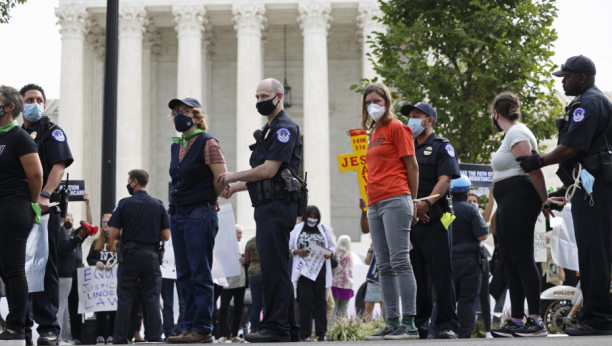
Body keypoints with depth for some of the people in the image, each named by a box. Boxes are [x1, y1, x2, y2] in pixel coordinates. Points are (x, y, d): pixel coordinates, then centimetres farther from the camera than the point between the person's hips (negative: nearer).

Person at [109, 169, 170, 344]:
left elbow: (114, 234, -6)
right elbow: (166, 236, 1)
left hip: (129, 255, -2)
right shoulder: (158, 205, 3)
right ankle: (155, 339, 0)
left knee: (124, 300, 3)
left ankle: (120, 339, 3)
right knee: (152, 299, 3)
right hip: (151, 256, 2)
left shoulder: (124, 204, -4)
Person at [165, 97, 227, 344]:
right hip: (177, 215, 8)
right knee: (184, 276, 9)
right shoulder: (176, 145, 16)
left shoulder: (207, 143, -8)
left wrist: (206, 199, 1)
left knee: (200, 275, -7)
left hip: (199, 215, -8)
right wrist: (176, 204, 14)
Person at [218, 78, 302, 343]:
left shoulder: (285, 128, -9)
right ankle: (288, 329, 15)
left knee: (273, 267, -12)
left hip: (277, 206, -10)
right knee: (277, 268, 11)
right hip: (267, 206, 10)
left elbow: (268, 170, -17)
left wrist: (235, 177, -6)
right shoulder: (271, 129, 22)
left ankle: (276, 327, -11)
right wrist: (238, 186, 14)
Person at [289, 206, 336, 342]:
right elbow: (288, 248, 7)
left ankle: (321, 333, 2)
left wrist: (329, 253, -7)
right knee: (305, 301, -6)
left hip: (320, 271, 2)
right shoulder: (297, 229, 7)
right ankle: (304, 334, -4)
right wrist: (296, 252, -14)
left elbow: (332, 246, 15)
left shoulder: (324, 229, 12)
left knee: (320, 300, 0)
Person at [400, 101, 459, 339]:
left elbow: (445, 179, -8)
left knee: (441, 273, -8)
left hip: (434, 219, -6)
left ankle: (447, 325, -7)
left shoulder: (442, 147, 6)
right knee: (416, 275, 7)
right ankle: (418, 326, 11)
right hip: (410, 220, 6)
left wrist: (426, 202, -24)